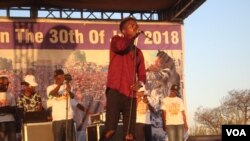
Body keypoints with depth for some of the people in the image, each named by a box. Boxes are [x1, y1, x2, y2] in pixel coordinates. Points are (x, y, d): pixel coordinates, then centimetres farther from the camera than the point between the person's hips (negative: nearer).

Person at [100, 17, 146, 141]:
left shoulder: (138, 52, 22)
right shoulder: (116, 40, 8)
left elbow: (142, 74, 18)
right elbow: (121, 46, -17)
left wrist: (140, 83, -4)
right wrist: (134, 35, -4)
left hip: (130, 94, 5)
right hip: (115, 92, -5)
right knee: (110, 130, -18)